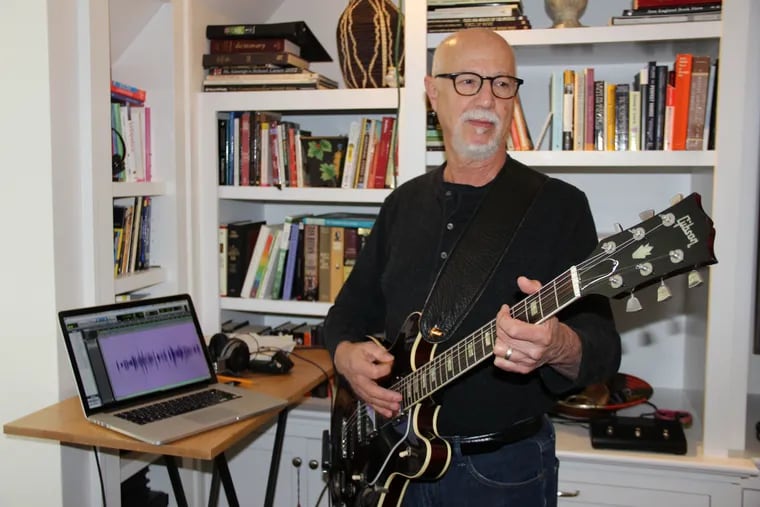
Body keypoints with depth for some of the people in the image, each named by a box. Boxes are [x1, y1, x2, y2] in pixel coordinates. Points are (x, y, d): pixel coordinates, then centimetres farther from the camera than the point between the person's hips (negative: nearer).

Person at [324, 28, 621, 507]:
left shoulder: (560, 205, -10)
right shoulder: (403, 203, 5)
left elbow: (603, 347, -16)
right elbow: (352, 307, 12)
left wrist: (559, 347, -37)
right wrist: (346, 352, -8)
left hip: (505, 466, -4)